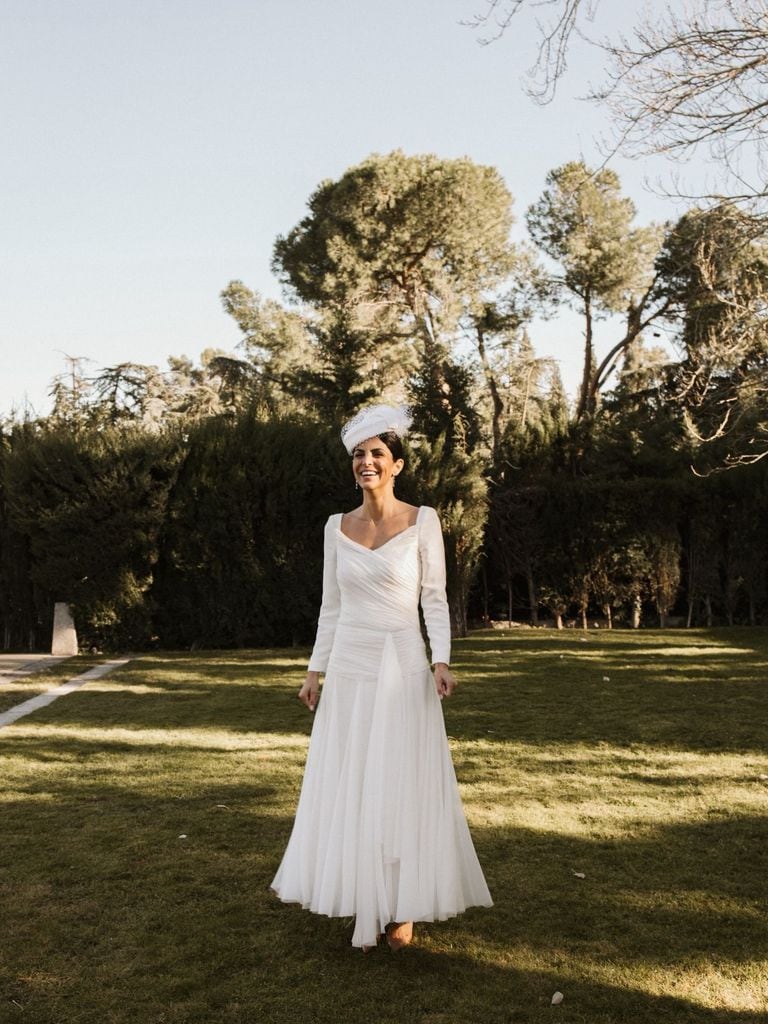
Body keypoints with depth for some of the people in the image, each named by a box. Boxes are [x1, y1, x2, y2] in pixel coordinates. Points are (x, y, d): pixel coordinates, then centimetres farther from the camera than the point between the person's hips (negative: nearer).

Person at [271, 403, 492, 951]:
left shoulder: (422, 520, -3)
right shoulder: (338, 527, 8)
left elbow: (435, 598, -4)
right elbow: (332, 606, 12)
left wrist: (441, 661, -16)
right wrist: (316, 670, 8)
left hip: (402, 666, -4)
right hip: (350, 670, 4)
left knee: (403, 785, 2)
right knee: (351, 787, 7)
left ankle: (403, 909, 16)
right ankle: (367, 909, 21)